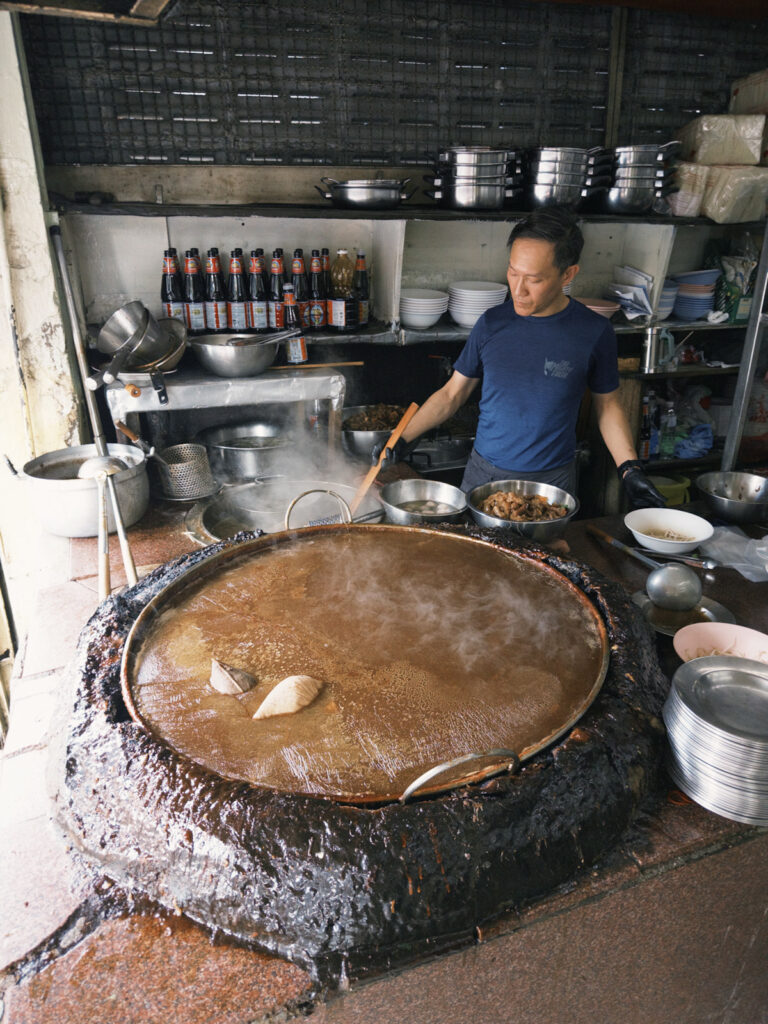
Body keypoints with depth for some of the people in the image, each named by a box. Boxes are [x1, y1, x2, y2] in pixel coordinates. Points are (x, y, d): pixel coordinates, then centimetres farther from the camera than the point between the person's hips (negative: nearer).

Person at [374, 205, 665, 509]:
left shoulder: (594, 332, -8)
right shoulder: (492, 323, -4)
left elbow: (607, 405, 4)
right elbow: (452, 393, 3)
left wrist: (630, 469, -5)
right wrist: (404, 438, -6)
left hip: (553, 481, -1)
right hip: (484, 472, 2)